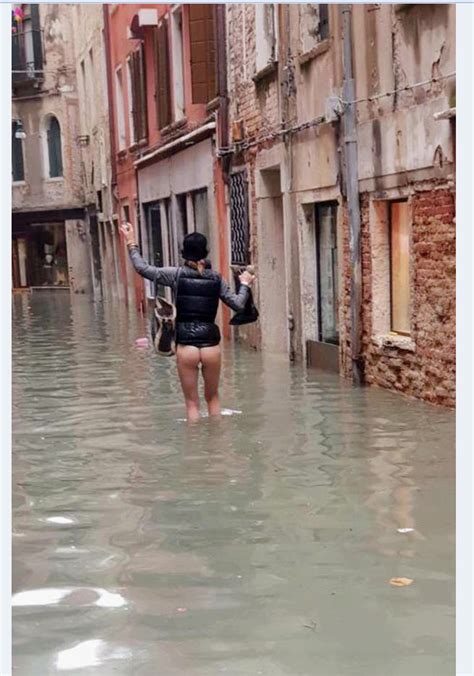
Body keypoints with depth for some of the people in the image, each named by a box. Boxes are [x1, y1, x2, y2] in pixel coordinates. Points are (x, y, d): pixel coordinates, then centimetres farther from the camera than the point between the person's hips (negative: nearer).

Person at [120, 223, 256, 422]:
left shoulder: (177, 274, -4)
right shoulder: (216, 278, 3)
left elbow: (143, 268, -1)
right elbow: (238, 304, 6)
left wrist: (132, 244, 12)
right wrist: (245, 284, 24)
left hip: (186, 345, -2)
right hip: (210, 344, 2)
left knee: (192, 402, 8)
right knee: (212, 397, 20)